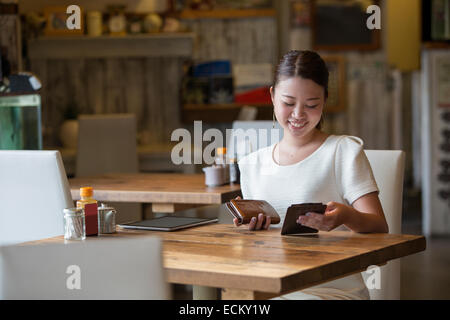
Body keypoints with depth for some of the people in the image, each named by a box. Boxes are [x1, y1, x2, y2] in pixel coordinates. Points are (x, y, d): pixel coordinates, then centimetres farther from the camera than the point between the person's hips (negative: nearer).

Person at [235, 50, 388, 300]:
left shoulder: (345, 151, 3)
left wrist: (347, 217, -28)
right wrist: (251, 229, 0)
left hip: (334, 288, -3)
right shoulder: (252, 165, 17)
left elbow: (379, 228, -7)